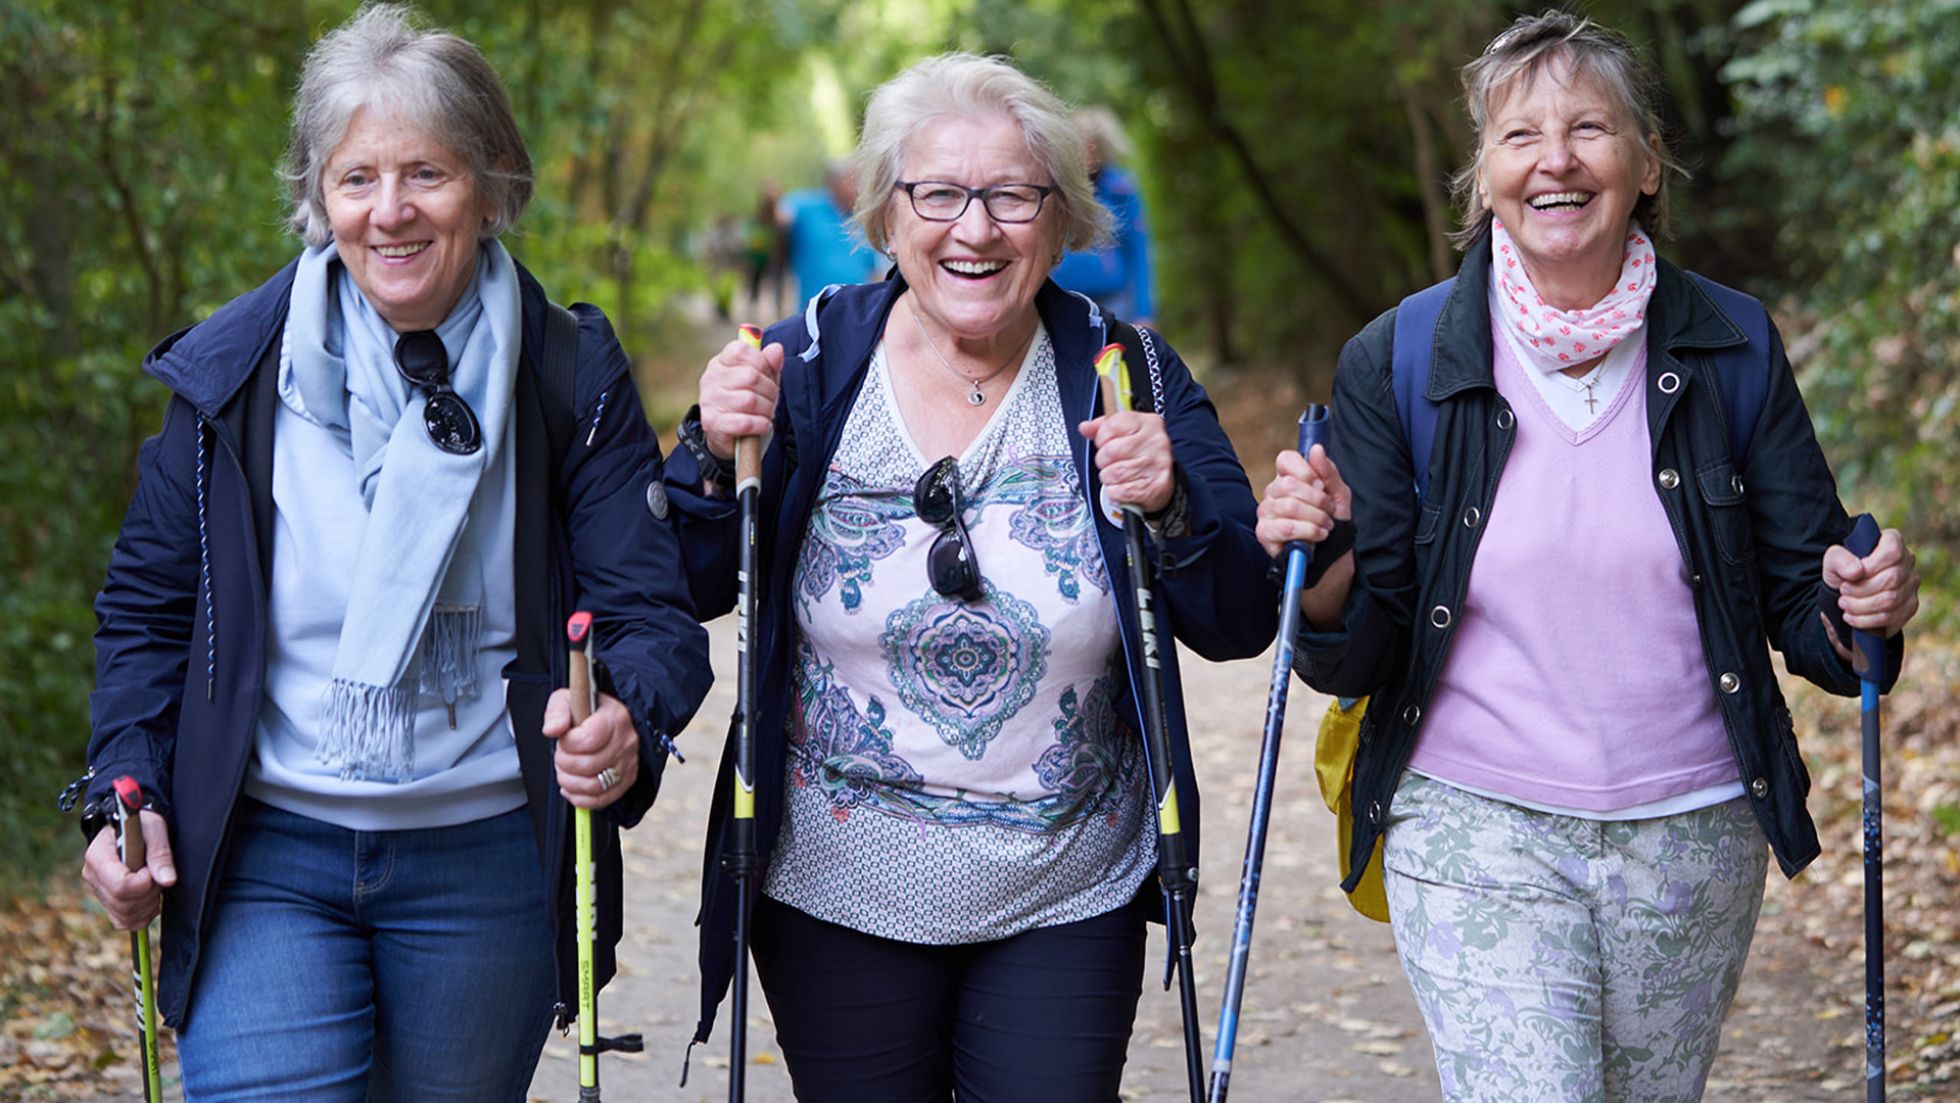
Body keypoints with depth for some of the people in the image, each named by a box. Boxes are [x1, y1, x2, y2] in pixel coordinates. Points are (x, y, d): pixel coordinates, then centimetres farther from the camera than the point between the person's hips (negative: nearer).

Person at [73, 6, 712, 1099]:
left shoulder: (570, 379, -4)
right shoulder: (234, 374, -2)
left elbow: (655, 616, -8)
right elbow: (151, 608, 8)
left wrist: (628, 721, -30)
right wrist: (126, 792, -5)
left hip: (489, 864, 0)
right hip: (265, 861, 0)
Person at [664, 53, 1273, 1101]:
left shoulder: (1127, 375, -4)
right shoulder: (809, 364, -4)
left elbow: (1241, 627, -5)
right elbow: (690, 593, -2)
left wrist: (1170, 510, -23)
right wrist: (712, 456, -19)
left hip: (1069, 901, 0)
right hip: (838, 895, 0)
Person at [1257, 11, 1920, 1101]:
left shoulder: (1732, 347, 0)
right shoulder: (1400, 362, -4)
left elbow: (1801, 607, 5)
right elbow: (1356, 659, -3)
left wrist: (1860, 613, -17)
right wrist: (1324, 571, -24)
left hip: (1694, 839, 2)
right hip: (1474, 836, -2)